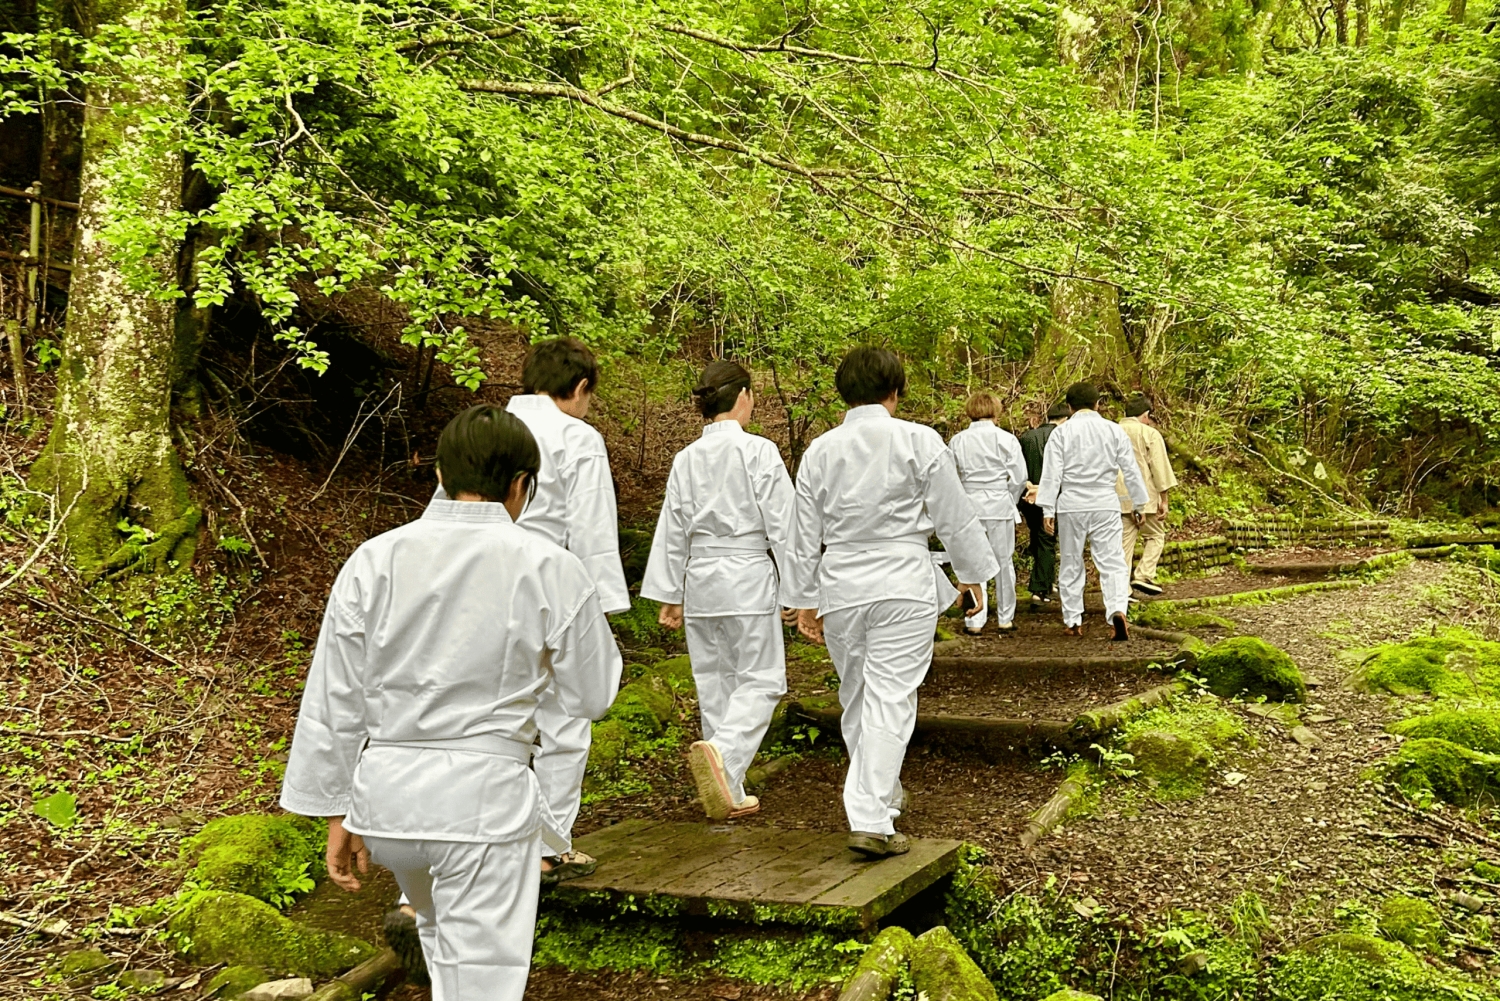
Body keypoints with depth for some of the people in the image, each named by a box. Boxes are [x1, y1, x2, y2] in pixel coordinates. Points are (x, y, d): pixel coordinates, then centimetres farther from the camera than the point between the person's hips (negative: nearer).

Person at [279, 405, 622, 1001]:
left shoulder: (375, 560, -2)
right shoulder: (550, 569, -8)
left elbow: (334, 701, 1)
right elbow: (591, 697, 2)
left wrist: (338, 815, 10)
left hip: (384, 788, 4)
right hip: (484, 794, -4)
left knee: (439, 933, 30)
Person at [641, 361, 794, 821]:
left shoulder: (686, 459, 6)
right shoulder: (759, 452, -8)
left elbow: (672, 532, 9)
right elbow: (782, 525, -8)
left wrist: (669, 595, 16)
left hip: (700, 580, 5)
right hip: (749, 577, -5)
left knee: (715, 683, 12)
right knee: (760, 680, 2)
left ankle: (730, 793, 18)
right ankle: (722, 750, -25)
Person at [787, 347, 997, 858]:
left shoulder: (820, 451, 4)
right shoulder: (919, 441, -5)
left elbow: (805, 535, 8)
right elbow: (955, 517, -1)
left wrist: (805, 599, 16)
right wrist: (972, 571, 13)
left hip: (840, 587, 4)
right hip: (903, 586, -3)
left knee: (856, 697, 18)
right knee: (890, 700, -4)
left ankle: (882, 793, 35)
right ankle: (871, 820, -10)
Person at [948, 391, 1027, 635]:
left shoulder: (957, 441, 2)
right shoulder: (1006, 439, -3)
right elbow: (1019, 477, -3)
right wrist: (1009, 501, 12)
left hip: (969, 505, 1)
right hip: (999, 505, -1)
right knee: (1003, 562, 9)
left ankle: (974, 620, 2)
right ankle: (1005, 618, 17)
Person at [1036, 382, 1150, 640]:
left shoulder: (1061, 433, -2)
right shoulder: (1114, 430, 2)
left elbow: (1051, 474, -5)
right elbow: (1131, 470, 5)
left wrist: (1047, 510, -2)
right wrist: (1140, 503, 14)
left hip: (1071, 505, 0)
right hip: (1105, 504, 0)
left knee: (1071, 564, 11)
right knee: (1111, 561, -2)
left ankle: (1072, 621, 16)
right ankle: (1117, 609, -24)